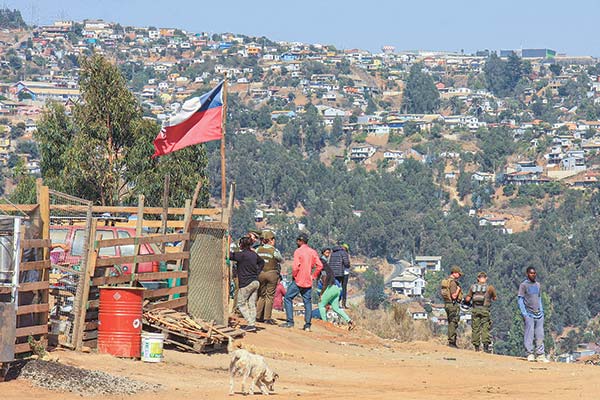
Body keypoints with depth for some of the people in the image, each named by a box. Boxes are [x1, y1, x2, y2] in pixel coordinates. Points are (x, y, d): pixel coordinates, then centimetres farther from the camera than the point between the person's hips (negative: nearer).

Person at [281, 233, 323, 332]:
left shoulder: (298, 251, -11)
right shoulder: (313, 252, 7)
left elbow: (296, 267, -19)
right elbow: (320, 265, 2)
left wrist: (294, 275, -2)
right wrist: (313, 276, 9)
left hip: (298, 280, -5)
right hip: (308, 282, 6)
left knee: (288, 298, 5)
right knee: (307, 302, 10)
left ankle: (290, 322, -2)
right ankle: (307, 325, 5)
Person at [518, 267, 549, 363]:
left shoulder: (538, 285, 16)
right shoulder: (523, 285, -2)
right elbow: (520, 299, -5)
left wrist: (541, 311, 13)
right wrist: (524, 313, -13)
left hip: (538, 314, 6)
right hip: (529, 314, -6)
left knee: (540, 335, 3)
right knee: (529, 334, -7)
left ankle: (540, 355, 5)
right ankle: (530, 354, -5)